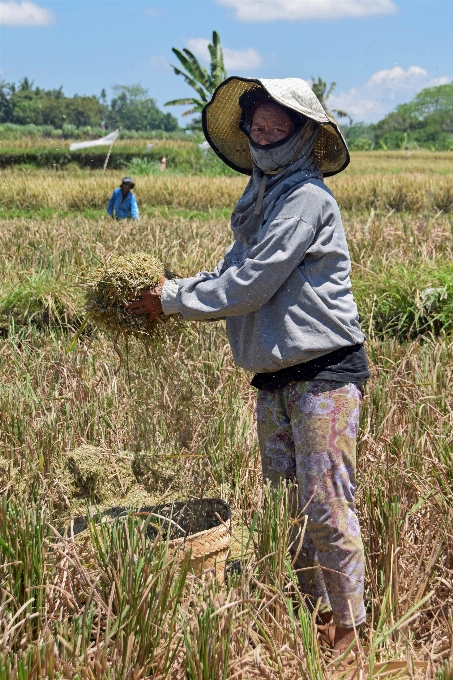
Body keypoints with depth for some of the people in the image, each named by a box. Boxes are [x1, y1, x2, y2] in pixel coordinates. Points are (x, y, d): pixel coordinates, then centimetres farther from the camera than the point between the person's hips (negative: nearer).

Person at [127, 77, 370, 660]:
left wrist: (171, 301, -9)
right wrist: (169, 290, 1)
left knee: (325, 505, -5)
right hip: (275, 376, 9)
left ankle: (346, 626, 8)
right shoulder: (262, 198, 14)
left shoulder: (306, 197, -15)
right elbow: (231, 274, 16)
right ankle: (312, 610, 26)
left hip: (325, 373, -9)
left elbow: (250, 285, -18)